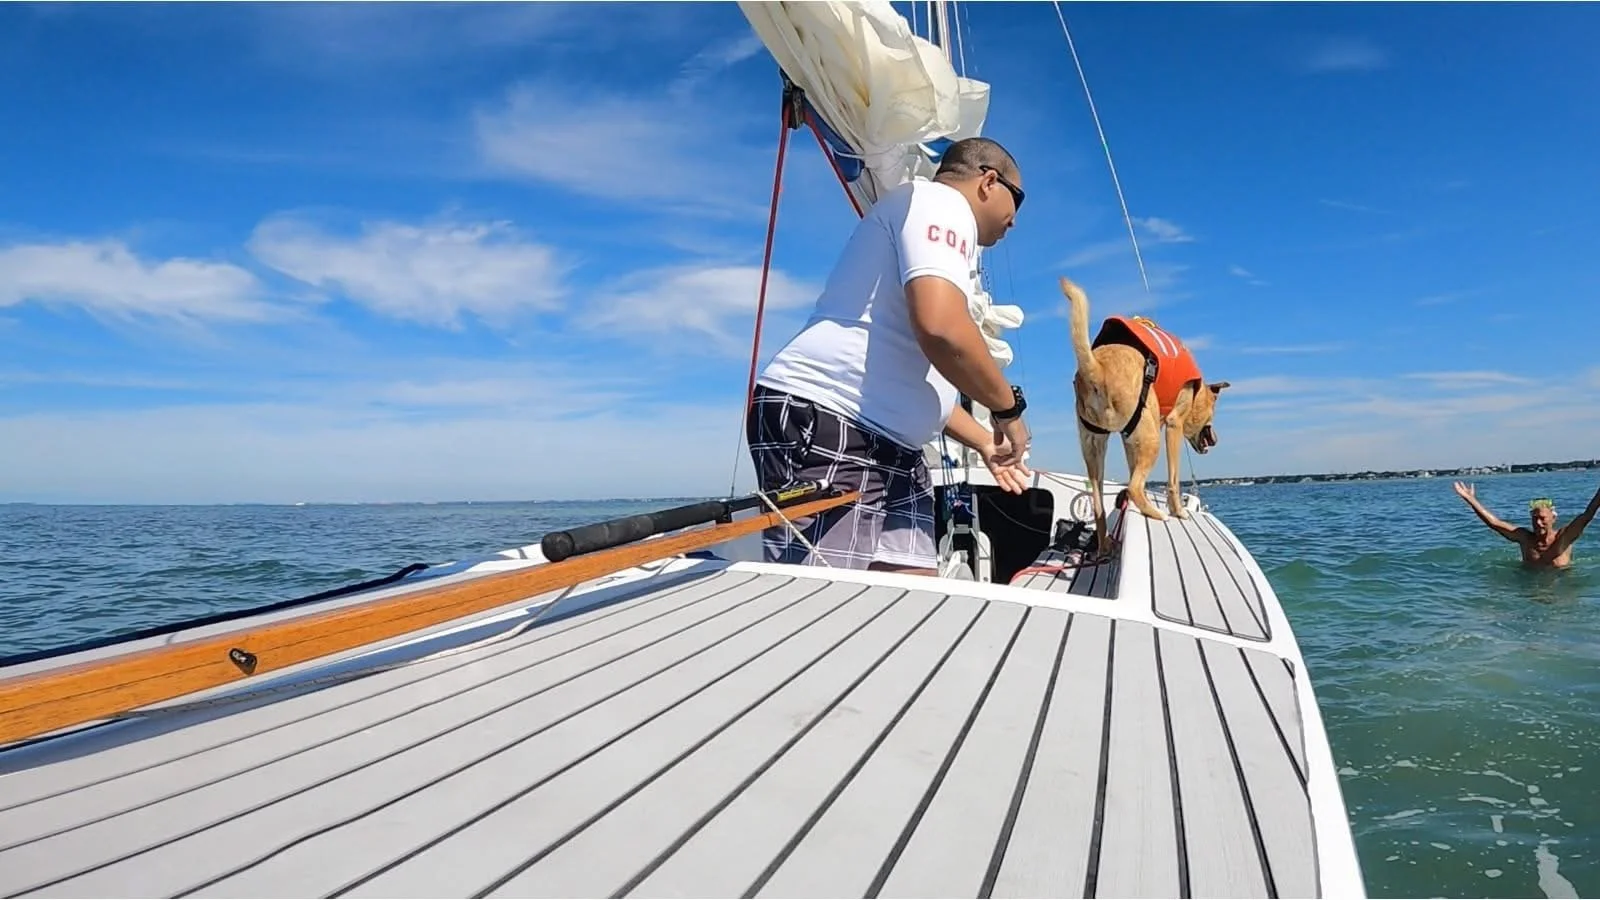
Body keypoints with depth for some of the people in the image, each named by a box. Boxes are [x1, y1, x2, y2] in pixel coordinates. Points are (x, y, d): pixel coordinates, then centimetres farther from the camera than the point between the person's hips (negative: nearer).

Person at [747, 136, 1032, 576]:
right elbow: (939, 327, -22)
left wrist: (985, 442, 36)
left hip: (888, 444, 11)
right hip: (823, 424, -11)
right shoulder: (940, 200, -2)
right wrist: (1008, 408, -6)